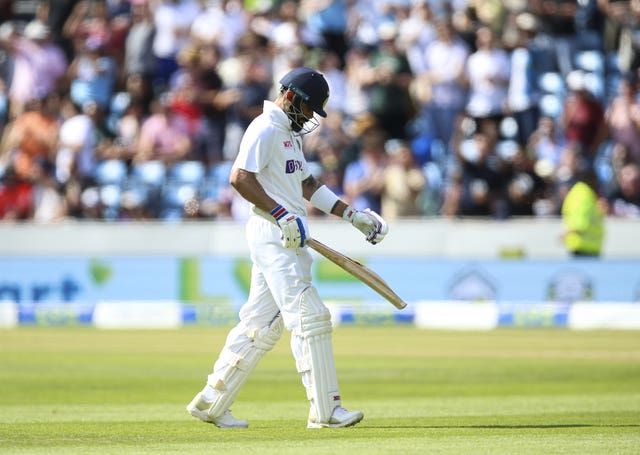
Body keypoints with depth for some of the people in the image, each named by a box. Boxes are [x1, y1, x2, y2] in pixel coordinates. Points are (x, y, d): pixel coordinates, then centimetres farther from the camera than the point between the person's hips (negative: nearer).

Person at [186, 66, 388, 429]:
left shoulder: (289, 133, 22)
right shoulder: (265, 129, -10)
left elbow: (307, 185, 26)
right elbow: (240, 177, -20)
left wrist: (354, 215, 19)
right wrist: (282, 214, -24)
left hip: (288, 237, 10)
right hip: (272, 234, -10)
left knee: (262, 324, 9)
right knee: (310, 317, -11)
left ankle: (211, 403, 13)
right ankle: (325, 411, -10)